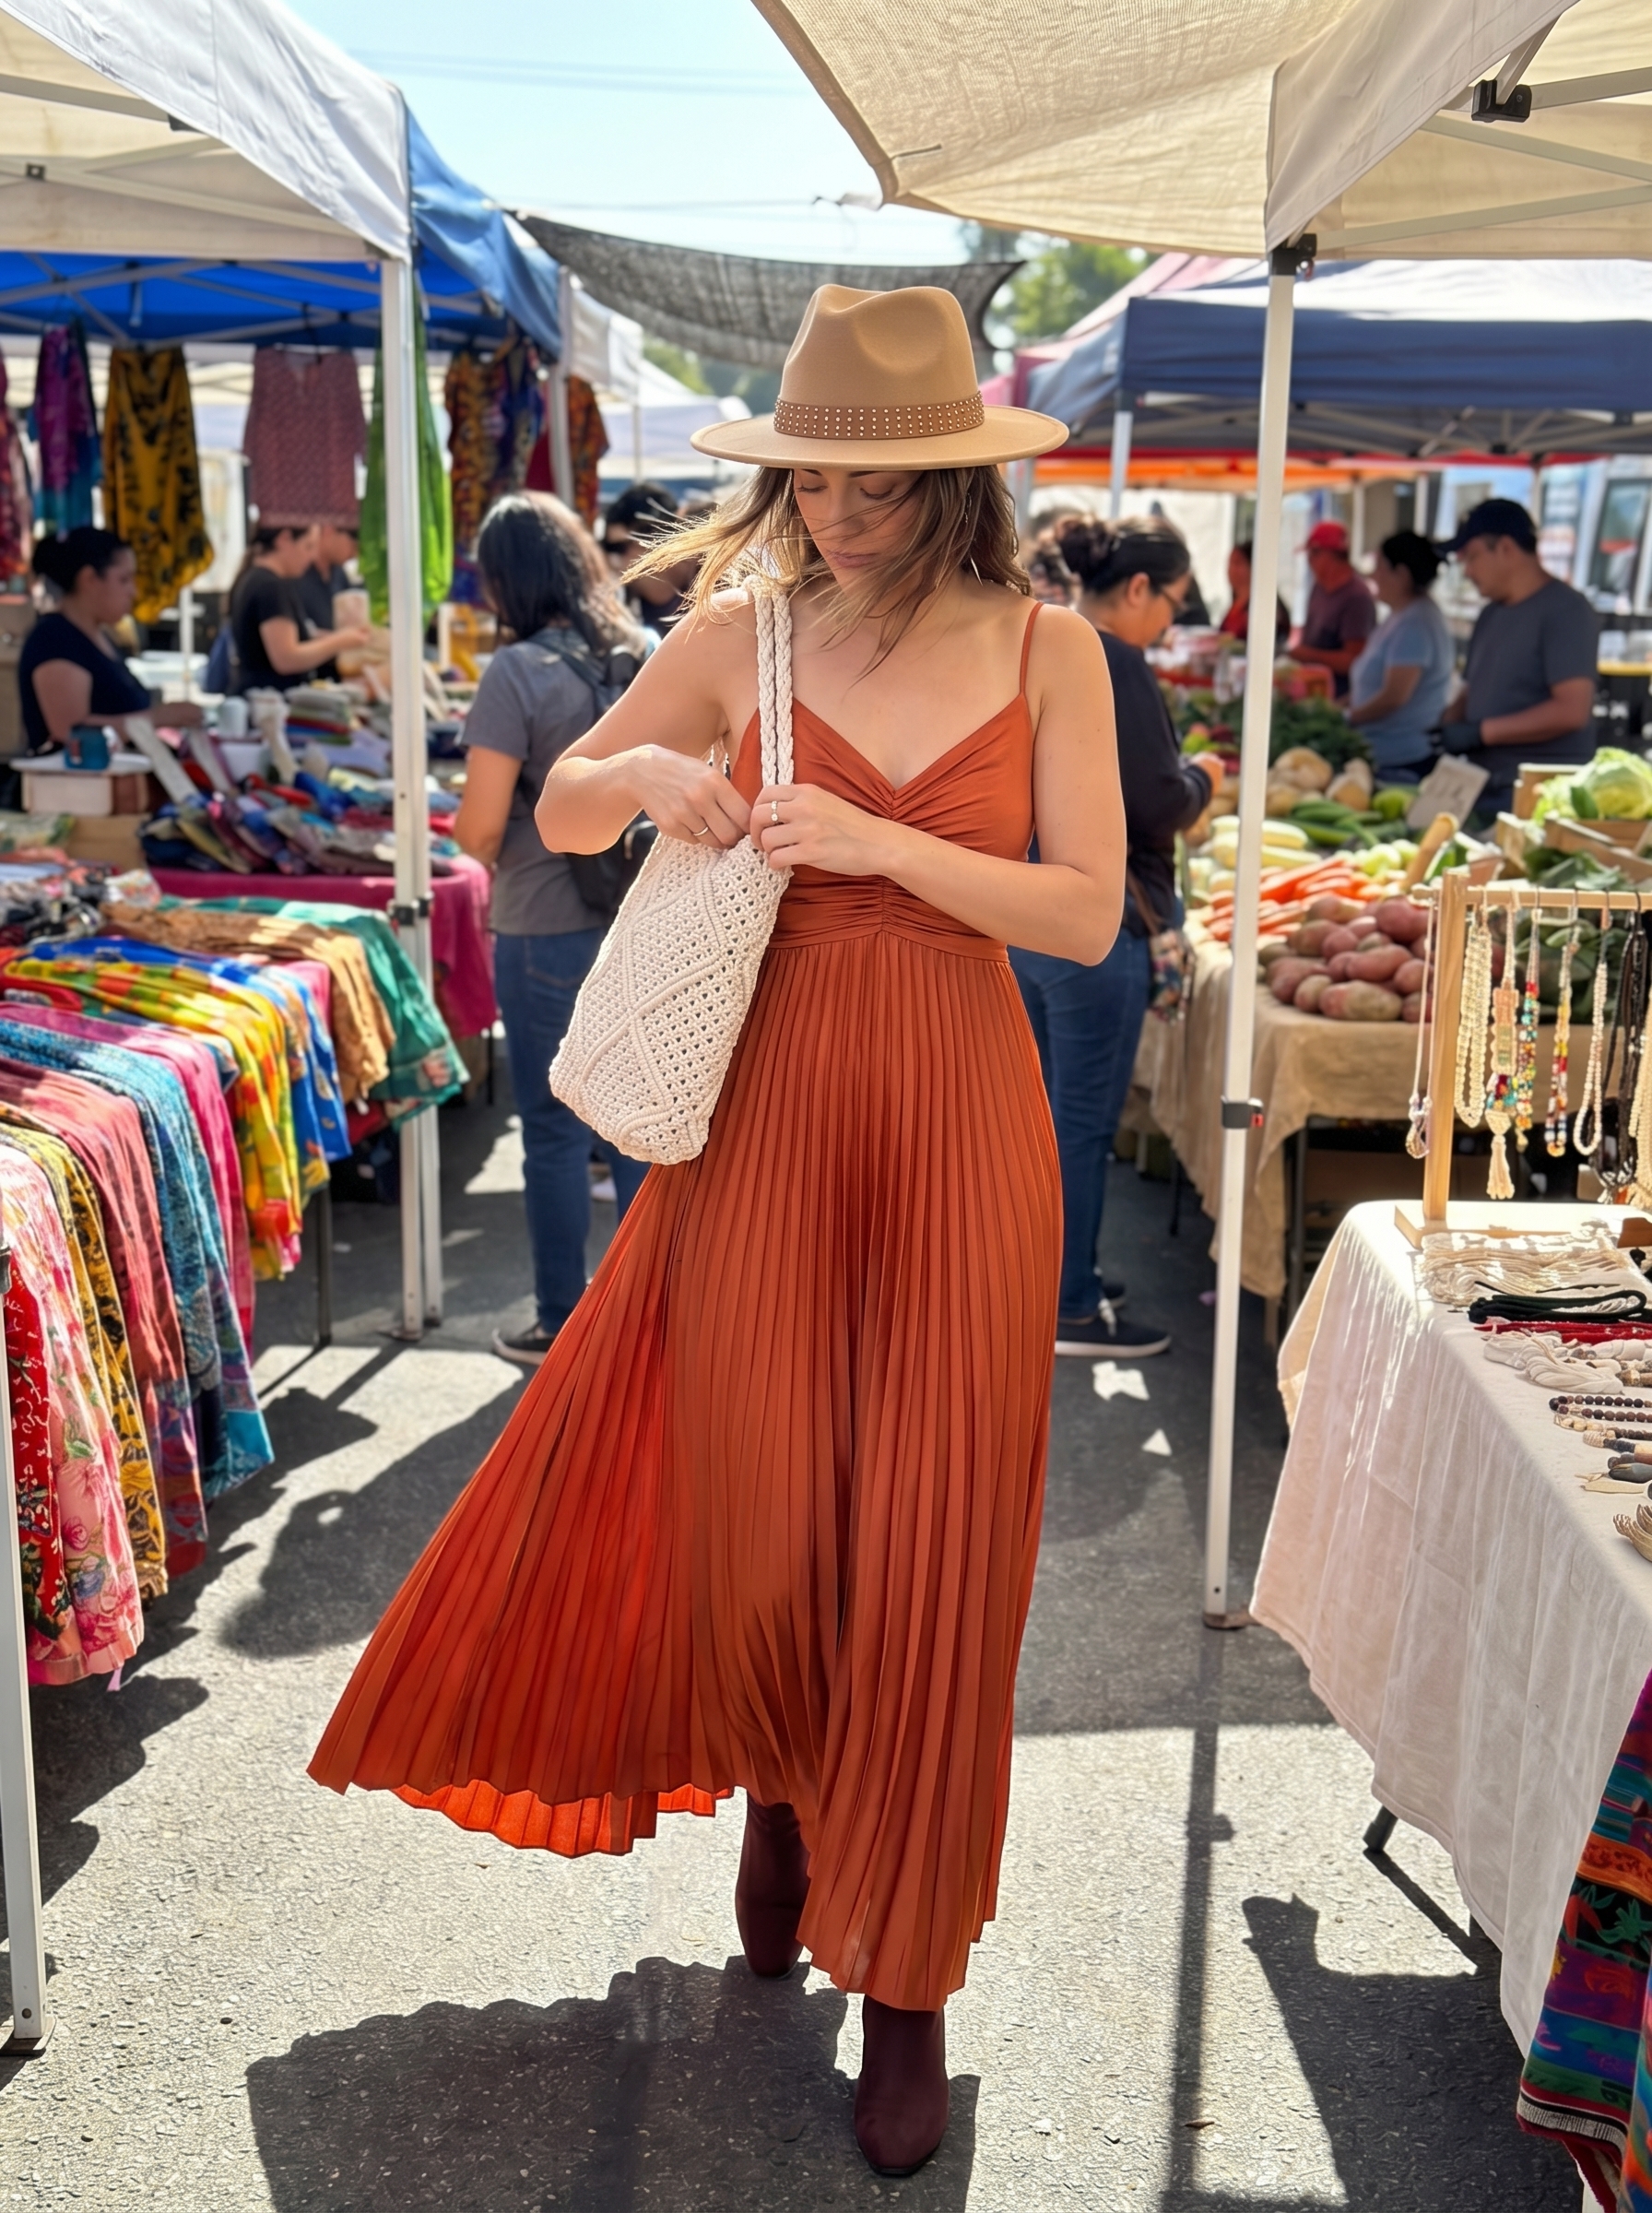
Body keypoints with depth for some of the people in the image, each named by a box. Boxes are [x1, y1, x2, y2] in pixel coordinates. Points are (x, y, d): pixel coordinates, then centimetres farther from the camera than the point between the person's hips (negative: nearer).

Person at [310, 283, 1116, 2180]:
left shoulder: (1046, 650, -1)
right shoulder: (739, 631, 1)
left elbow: (1088, 914, -6)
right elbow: (559, 813, 12)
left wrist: (878, 842, -17)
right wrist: (646, 777, -10)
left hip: (958, 1121, -1)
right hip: (768, 1114, 1)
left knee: (932, 1543, 4)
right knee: (759, 1509, 8)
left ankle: (904, 1982, 21)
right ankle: (779, 1782, 43)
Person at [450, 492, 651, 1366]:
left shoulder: (517, 673, -13)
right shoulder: (649, 657, 4)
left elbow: (481, 823, -15)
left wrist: (485, 856, 5)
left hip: (548, 934, -5)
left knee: (555, 1130, 6)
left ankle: (562, 1327, 16)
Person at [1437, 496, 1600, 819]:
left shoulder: (1564, 611, -9)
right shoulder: (1490, 616, 17)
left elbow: (1572, 710, -19)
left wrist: (1480, 732, -18)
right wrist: (1446, 727, 1)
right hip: (1484, 789, 7)